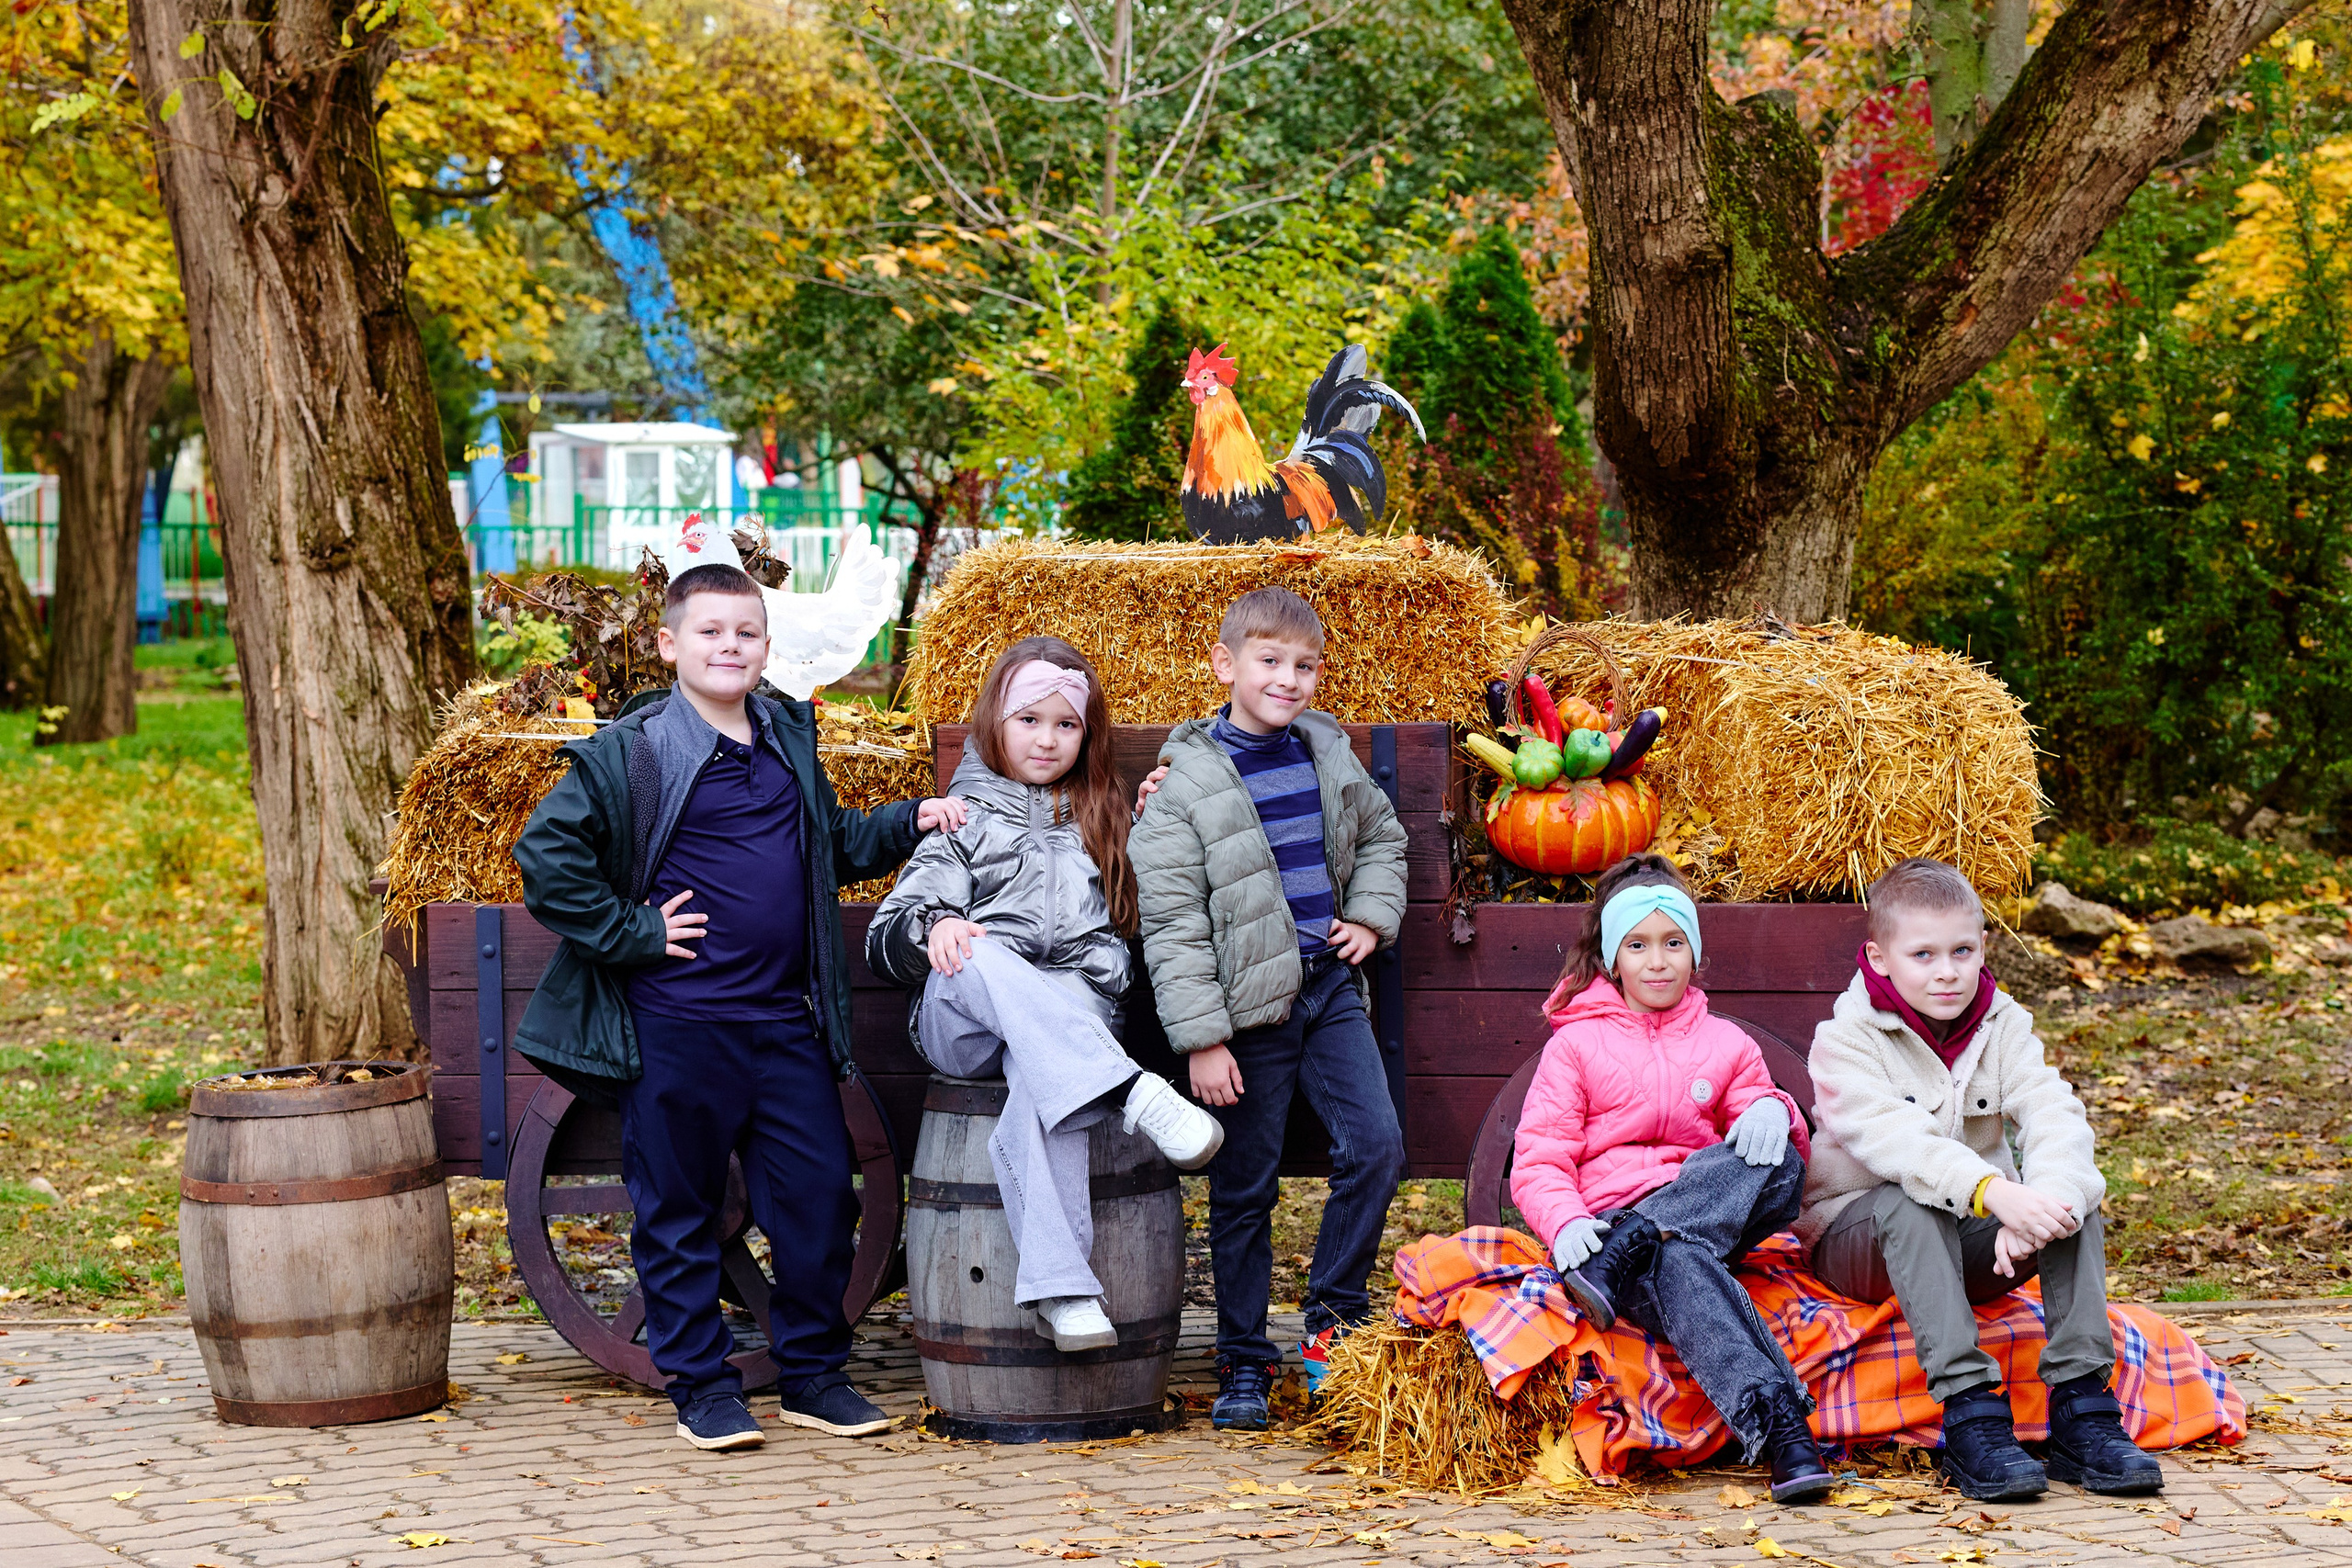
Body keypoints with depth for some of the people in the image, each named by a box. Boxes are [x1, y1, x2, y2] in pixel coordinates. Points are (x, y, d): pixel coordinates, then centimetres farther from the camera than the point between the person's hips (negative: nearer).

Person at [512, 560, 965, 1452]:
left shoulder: (790, 738, 13)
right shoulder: (631, 753, -6)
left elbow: (835, 844, 27)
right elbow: (545, 858, -10)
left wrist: (910, 824, 12)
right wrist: (633, 934, -11)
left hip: (787, 1022, 5)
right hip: (676, 1027, -5)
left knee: (819, 1195, 6)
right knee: (679, 1211, 4)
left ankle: (813, 1376, 20)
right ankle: (700, 1388, 15)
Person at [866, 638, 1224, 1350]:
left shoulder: (1102, 821, 29)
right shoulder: (966, 820, 21)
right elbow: (887, 938, 11)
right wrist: (933, 928, -13)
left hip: (1074, 1011, 0)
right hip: (961, 1018, 0)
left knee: (1041, 1075, -40)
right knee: (979, 955, -39)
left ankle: (1059, 1289, -55)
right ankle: (1135, 1096, -53)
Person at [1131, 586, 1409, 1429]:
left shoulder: (1329, 754, 7)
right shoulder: (1186, 782, -8)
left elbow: (1382, 836, 26)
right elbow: (1171, 922, -10)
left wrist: (1373, 915, 8)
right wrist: (1201, 1037, -13)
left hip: (1330, 988, 4)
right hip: (1248, 1009, -4)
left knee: (1376, 1146, -10)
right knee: (1243, 1191, 3)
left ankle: (1331, 1316, 7)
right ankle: (1244, 1361, 16)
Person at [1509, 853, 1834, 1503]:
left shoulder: (1727, 1044, 21)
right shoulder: (1575, 1044, 12)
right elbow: (1536, 1161, 3)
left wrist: (1773, 1109, -11)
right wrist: (1565, 1222, -21)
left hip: (1714, 1214, 3)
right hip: (1610, 1215, -3)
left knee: (1779, 1165, -30)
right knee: (1681, 1264, -41)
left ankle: (1625, 1252, -38)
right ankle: (1778, 1427, -57)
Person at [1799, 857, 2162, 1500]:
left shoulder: (2003, 1025, 1)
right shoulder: (1846, 1039, -12)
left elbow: (2054, 1116, -16)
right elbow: (1893, 1138, -31)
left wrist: (2038, 1206, -39)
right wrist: (1995, 1193, -48)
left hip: (1973, 1240, 4)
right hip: (1858, 1239, -4)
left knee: (2072, 1198, -22)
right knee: (1908, 1202, -36)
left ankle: (2083, 1412, -26)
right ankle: (1971, 1419, -43)